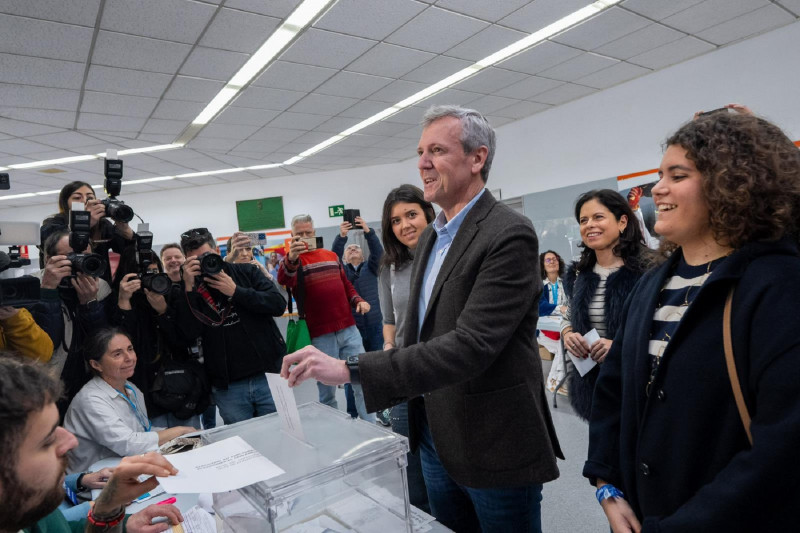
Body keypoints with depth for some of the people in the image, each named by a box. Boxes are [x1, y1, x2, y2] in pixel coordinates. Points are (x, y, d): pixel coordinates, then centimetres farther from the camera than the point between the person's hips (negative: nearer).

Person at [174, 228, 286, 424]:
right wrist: (189, 287, -16)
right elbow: (189, 332, -11)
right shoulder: (190, 290, 5)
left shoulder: (246, 272, 4)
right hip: (227, 387, 0)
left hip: (269, 375, 0)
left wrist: (235, 291, -14)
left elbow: (278, 304, -8)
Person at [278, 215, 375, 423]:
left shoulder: (331, 256, 15)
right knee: (327, 391, 5)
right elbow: (284, 280, -24)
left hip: (349, 329, 5)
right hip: (320, 336, -4)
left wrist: (357, 300, 5)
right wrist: (291, 259, -44)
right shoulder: (293, 260, -1)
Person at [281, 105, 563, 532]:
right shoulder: (431, 236, 7)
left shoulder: (509, 236, -20)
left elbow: (470, 345, -29)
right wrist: (411, 407, 15)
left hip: (495, 447, -7)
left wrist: (352, 369, -32)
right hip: (435, 437, 7)